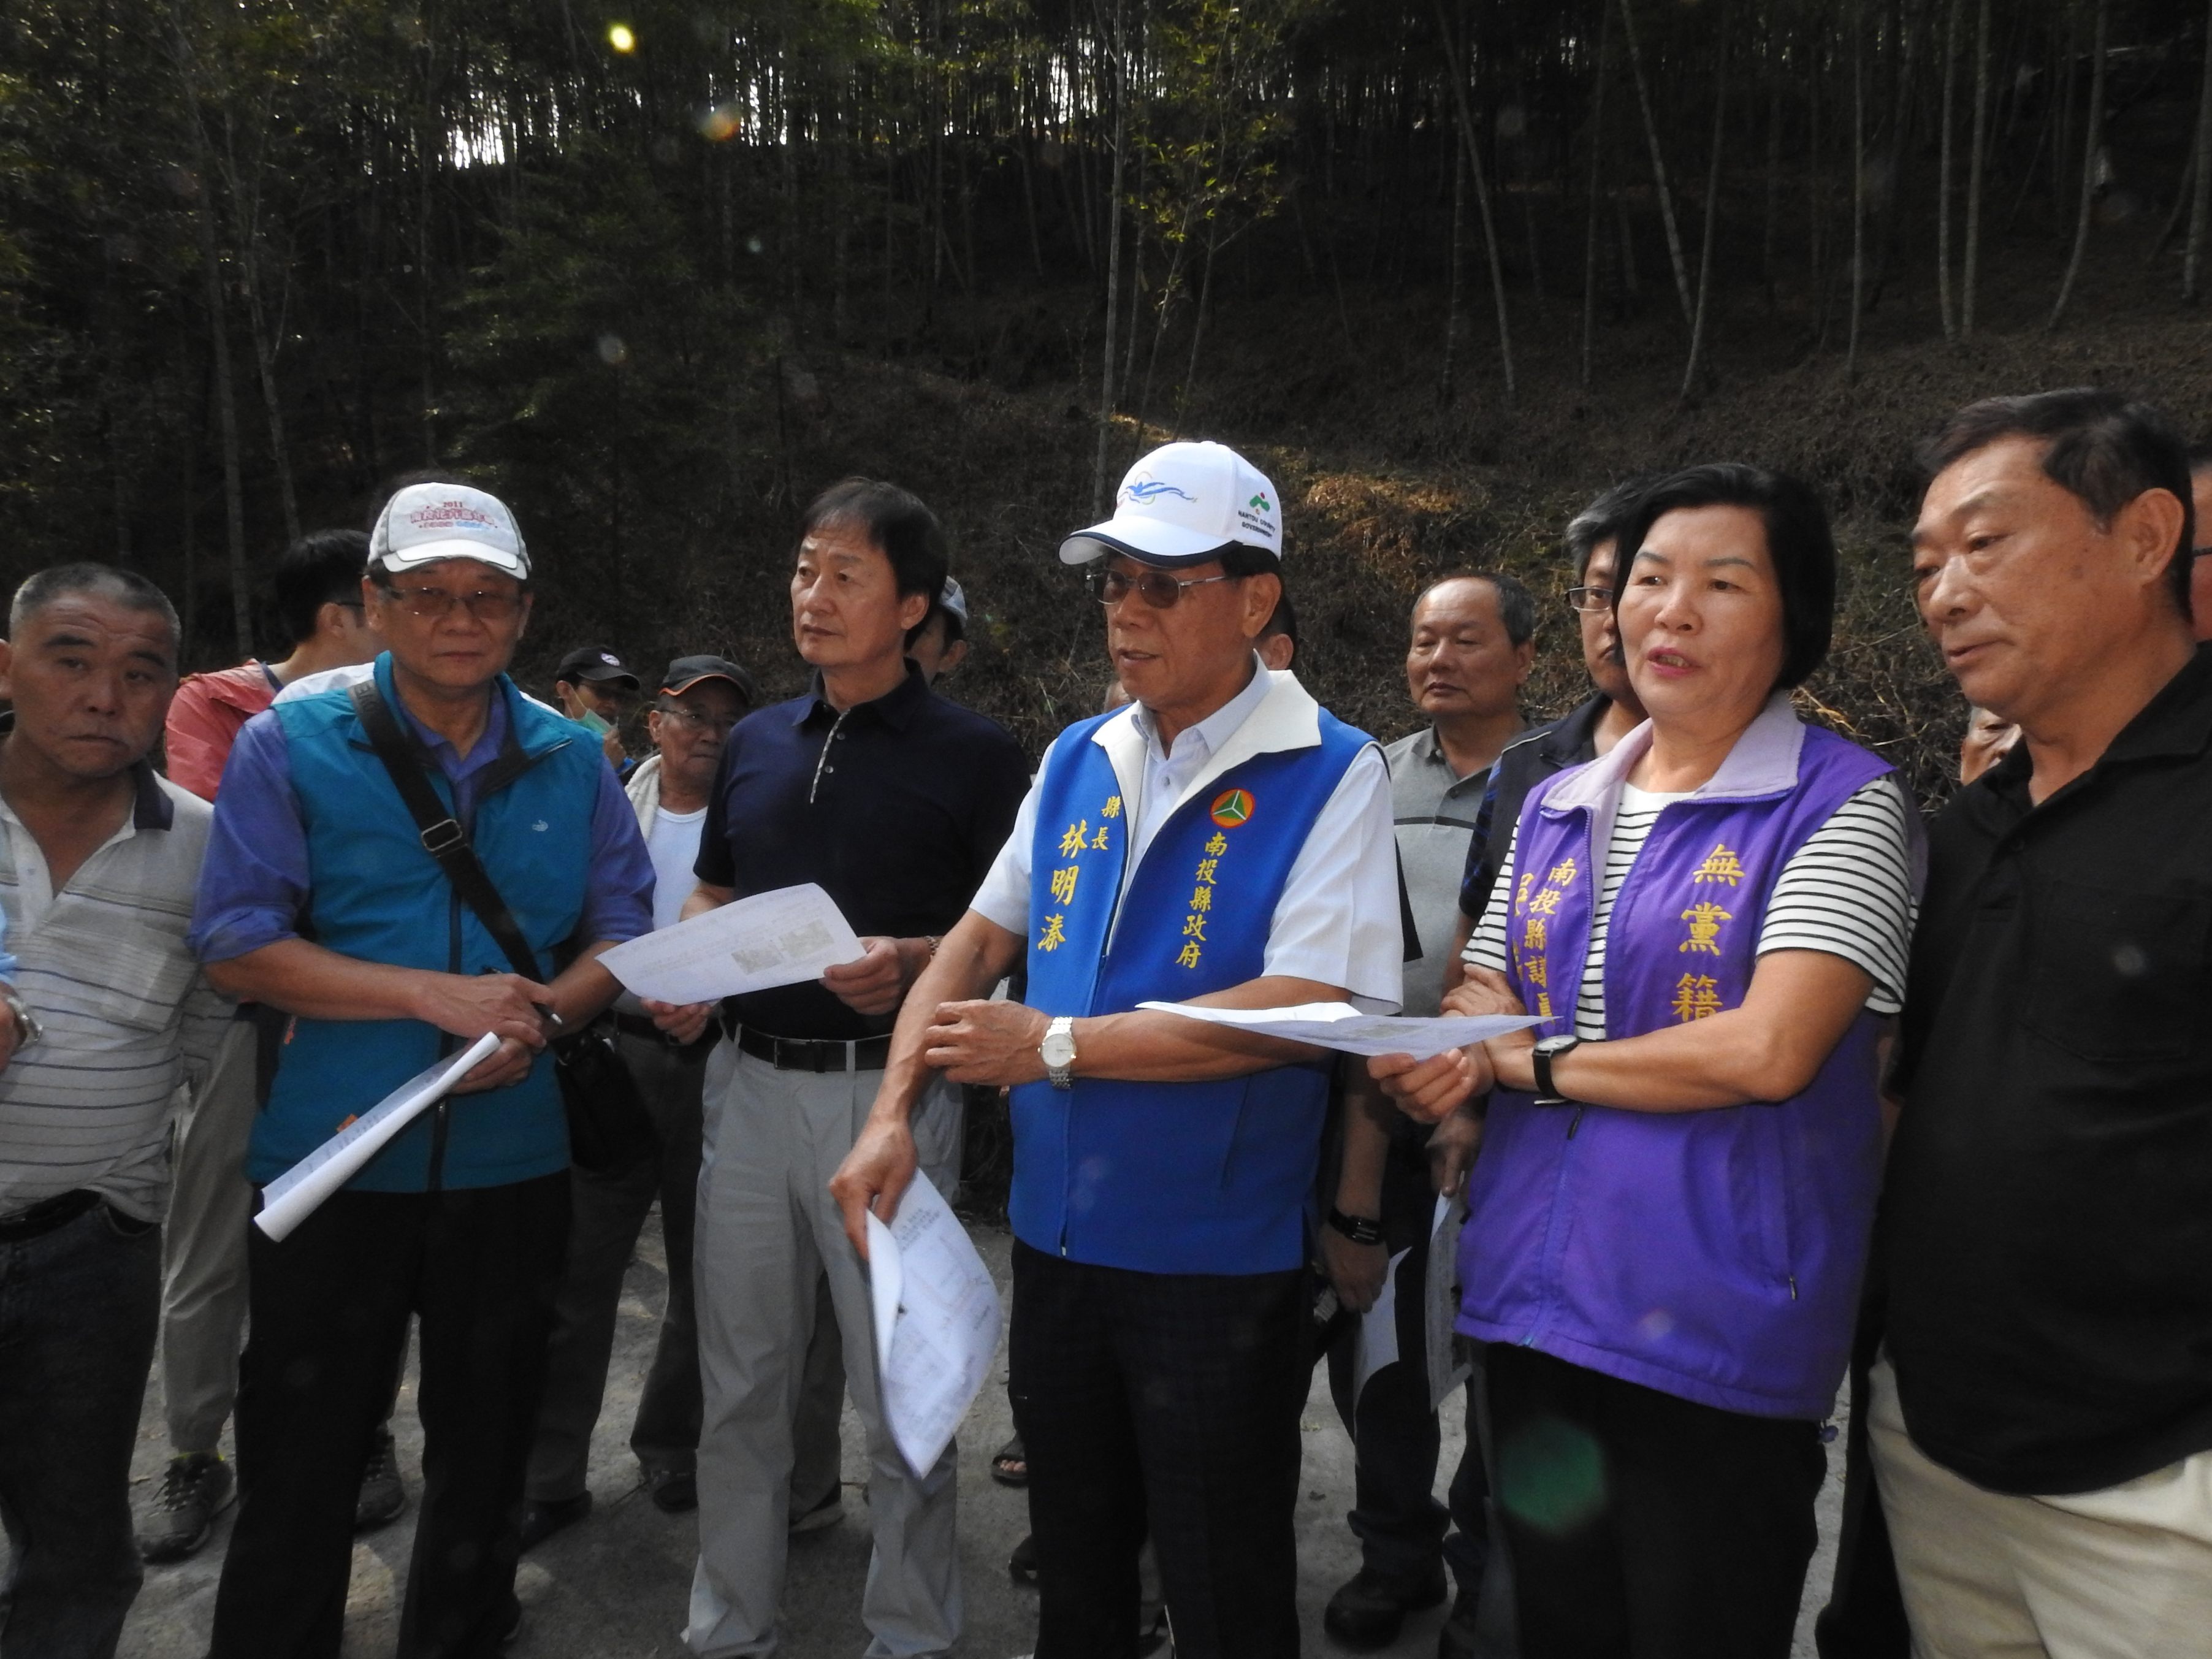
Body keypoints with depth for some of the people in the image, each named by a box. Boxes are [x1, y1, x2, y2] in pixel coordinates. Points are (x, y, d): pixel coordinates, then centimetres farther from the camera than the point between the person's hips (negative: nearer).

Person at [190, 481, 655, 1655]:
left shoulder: (572, 761, 4)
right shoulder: (292, 744, -4)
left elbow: (623, 928, 5)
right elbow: (237, 947, -9)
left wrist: (542, 1017, -15)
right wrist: (434, 996, -18)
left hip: (513, 1158, 3)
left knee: (486, 1445, 19)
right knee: (299, 1464, 10)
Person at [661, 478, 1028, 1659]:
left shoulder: (974, 756, -5)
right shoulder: (757, 741, 11)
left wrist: (913, 963, -21)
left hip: (888, 1086, -5)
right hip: (753, 1079, 5)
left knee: (899, 1393, 7)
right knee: (740, 1383, 16)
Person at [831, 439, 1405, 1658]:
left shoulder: (1329, 773, -13)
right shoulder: (1077, 759, 6)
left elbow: (1309, 1007, -22)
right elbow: (978, 939, 9)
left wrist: (1058, 1045, -20)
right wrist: (893, 1115, -4)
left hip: (1217, 1258, -5)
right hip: (1056, 1233, 6)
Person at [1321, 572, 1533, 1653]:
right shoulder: (1377, 780, 8)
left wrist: (1485, 1101, -14)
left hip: (1503, 1126, -4)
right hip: (1375, 1115, 4)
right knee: (1372, 1337, 13)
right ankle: (1396, 1553, 34)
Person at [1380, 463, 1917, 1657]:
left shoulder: (1844, 803, -8)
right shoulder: (1554, 807, 11)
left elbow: (1767, 1049, -19)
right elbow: (1482, 999, 15)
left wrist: (1531, 1061, -11)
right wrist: (1451, 1050, -9)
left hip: (1717, 1328, -5)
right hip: (1531, 1296, 6)